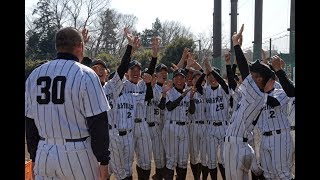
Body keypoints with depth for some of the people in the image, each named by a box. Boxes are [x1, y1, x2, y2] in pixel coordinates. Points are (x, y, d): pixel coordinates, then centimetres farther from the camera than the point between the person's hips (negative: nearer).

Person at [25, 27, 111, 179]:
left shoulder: (34, 75, 5)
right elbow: (98, 123, -12)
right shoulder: (85, 75, -10)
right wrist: (103, 160, -5)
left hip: (44, 154, 5)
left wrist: (35, 157, 18)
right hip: (77, 154, -5)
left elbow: (30, 123, 10)